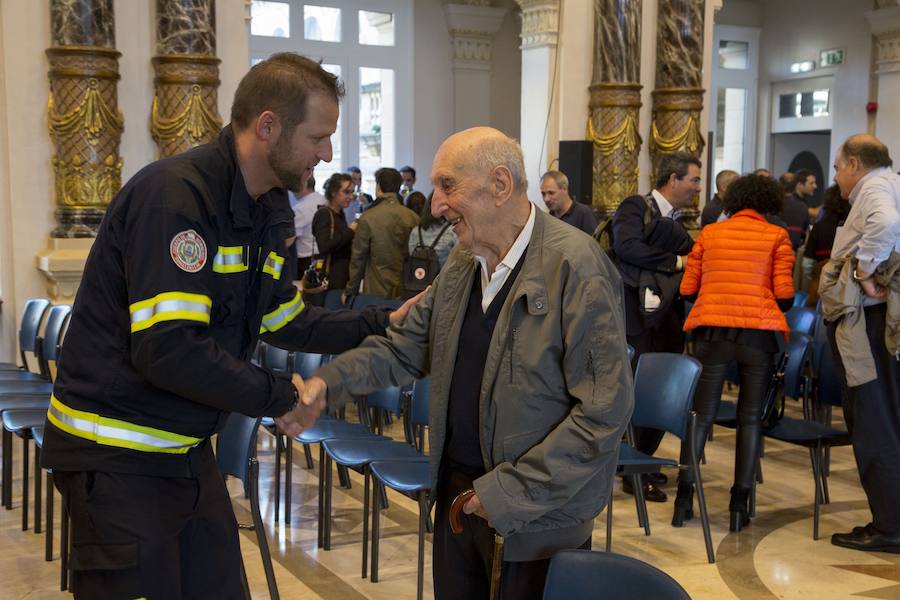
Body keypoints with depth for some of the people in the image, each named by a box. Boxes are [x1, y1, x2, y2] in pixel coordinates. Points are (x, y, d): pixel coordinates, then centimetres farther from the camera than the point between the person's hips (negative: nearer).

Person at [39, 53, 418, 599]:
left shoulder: (266, 209, 7)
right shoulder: (175, 194, -23)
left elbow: (284, 320, 16)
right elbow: (166, 349, -29)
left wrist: (382, 324, 4)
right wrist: (278, 396, -18)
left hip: (187, 449, 9)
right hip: (119, 453, -8)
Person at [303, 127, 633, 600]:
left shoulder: (576, 268, -19)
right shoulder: (462, 263, 6)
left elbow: (605, 411, -20)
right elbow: (404, 349, 13)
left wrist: (512, 492, -19)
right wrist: (328, 380, -4)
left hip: (536, 521, -6)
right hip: (457, 496, 7)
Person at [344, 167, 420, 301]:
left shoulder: (368, 218, -9)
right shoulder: (414, 218, 0)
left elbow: (358, 257, -4)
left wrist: (349, 291, 6)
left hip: (377, 292, -3)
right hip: (407, 292, 3)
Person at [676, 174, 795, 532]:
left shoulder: (710, 233, 10)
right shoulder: (777, 237, 5)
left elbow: (688, 289, 8)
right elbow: (784, 295, -3)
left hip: (711, 331, 1)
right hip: (759, 332, -1)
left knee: (701, 415, 8)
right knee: (751, 418, 8)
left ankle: (684, 498, 8)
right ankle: (739, 505, 8)